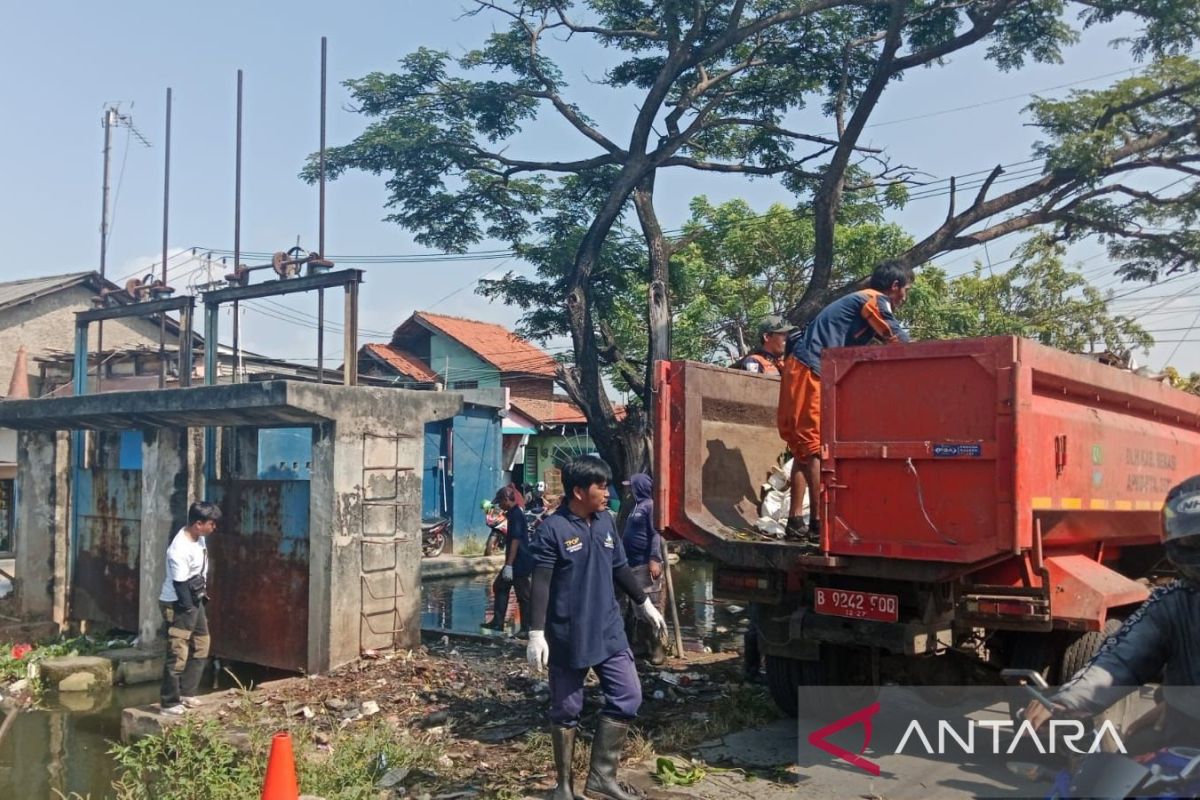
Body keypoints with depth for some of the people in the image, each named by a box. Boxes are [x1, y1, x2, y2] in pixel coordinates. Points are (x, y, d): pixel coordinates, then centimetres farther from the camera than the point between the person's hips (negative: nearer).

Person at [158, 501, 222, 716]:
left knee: (201, 645, 17)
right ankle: (169, 702, 5)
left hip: (194, 601, 10)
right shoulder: (180, 550, -26)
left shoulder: (199, 538, 1)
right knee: (178, 654, -6)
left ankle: (186, 694, 28)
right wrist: (189, 611, -17)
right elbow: (180, 584, -23)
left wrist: (203, 593, 15)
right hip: (178, 605, -10)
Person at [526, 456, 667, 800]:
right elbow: (541, 584, -16)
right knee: (566, 711, 7)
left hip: (609, 631, 6)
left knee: (628, 697, 5)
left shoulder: (606, 521, 6)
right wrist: (537, 633, -20)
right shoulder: (553, 528, -13)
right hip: (568, 637, -6)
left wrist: (645, 604, 22)